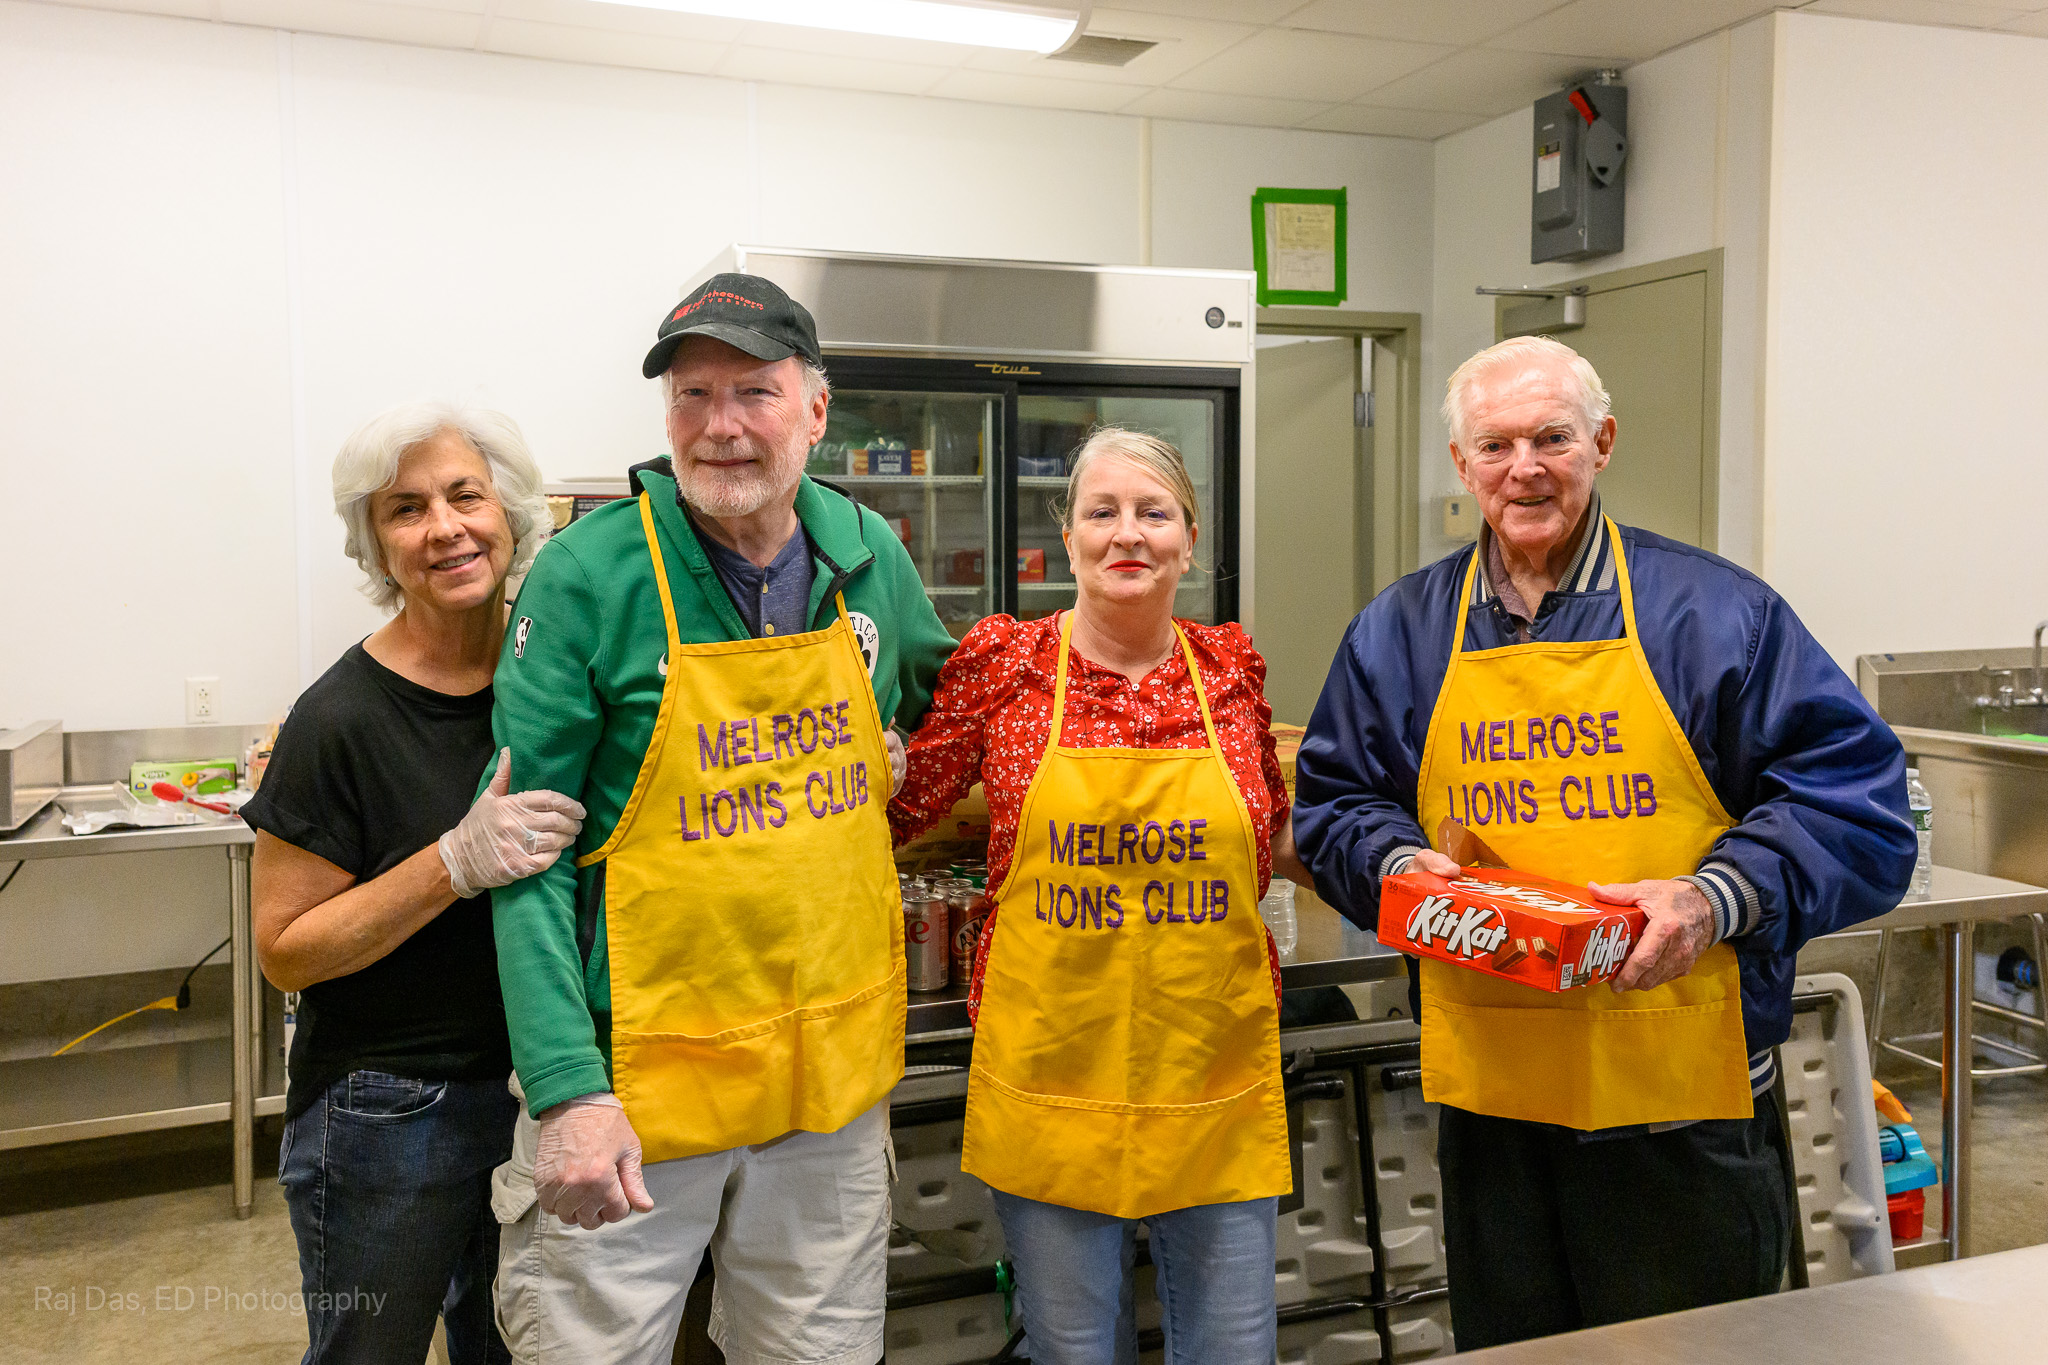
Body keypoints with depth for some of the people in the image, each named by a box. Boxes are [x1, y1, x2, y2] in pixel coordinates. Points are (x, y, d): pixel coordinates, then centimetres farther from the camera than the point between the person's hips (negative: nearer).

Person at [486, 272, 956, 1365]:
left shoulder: (869, 557, 1)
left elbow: (946, 707, 23)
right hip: (632, 1078, -4)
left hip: (835, 1076, 4)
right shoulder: (591, 573, -12)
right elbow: (530, 852, -13)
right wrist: (566, 1091, -19)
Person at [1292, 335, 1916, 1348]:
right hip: (1486, 1089, 3)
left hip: (1682, 1098, -2)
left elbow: (1856, 800, -3)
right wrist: (1395, 865, -8)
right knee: (1505, 1345, 16)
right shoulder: (1399, 632, 8)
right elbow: (1332, 806, 14)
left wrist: (1719, 896, -18)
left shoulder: (1715, 613, -1)